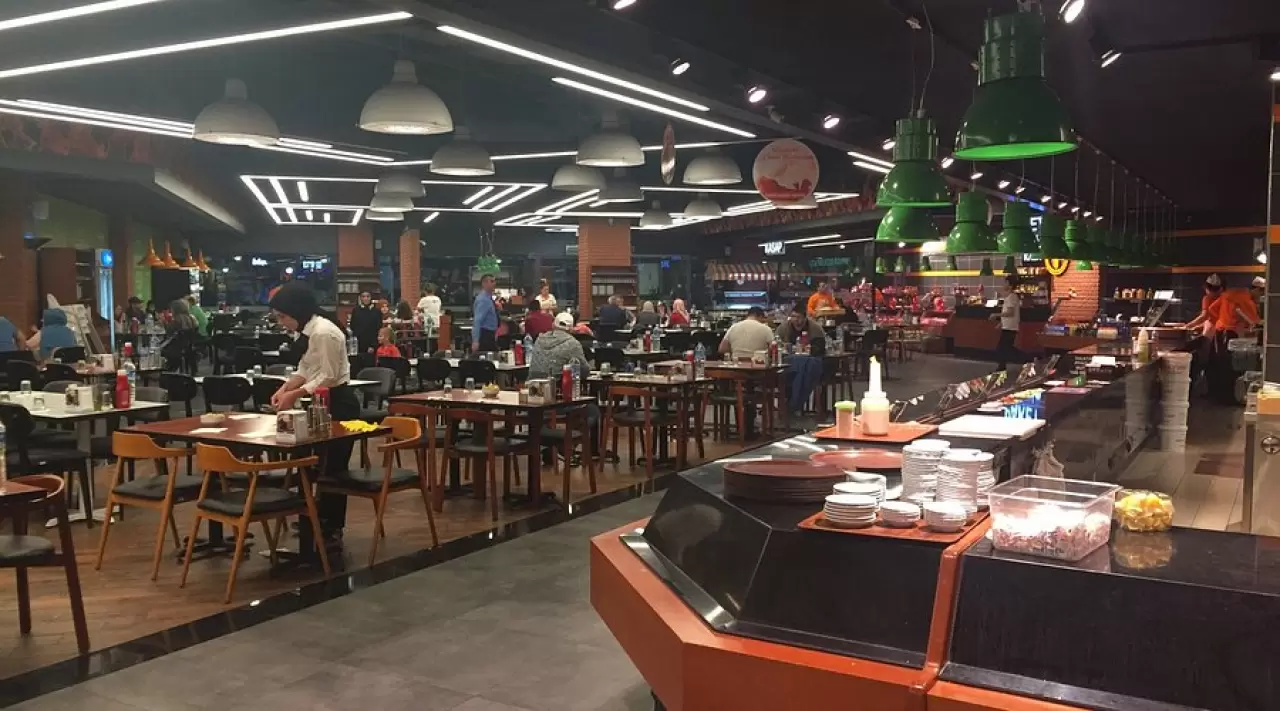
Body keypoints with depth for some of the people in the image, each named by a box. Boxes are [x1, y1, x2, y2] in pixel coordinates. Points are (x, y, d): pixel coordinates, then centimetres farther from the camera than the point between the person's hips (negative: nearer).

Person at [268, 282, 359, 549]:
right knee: (321, 464, 16)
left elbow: (328, 378, -22)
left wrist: (295, 395, -18)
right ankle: (323, 521, 28)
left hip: (338, 404, -10)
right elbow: (304, 369, 15)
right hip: (325, 403, 10)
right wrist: (284, 389, 1)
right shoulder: (309, 331, 8)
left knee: (333, 467, -2)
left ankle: (332, 530, 8)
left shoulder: (324, 332, -22)